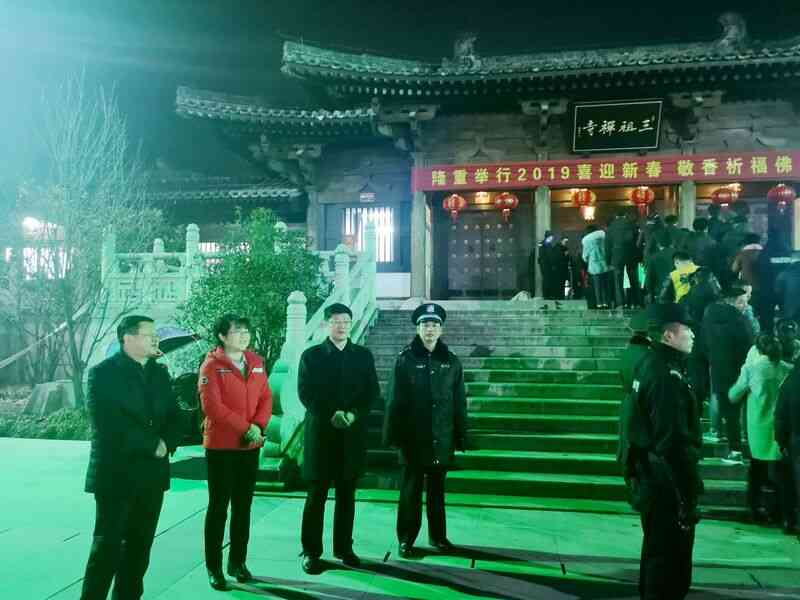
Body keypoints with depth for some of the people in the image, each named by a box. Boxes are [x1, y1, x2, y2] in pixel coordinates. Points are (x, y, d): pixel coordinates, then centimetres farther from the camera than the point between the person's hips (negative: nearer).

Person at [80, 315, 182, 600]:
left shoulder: (159, 372, 11)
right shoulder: (103, 372, -8)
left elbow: (174, 416, 11)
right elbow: (108, 424, -18)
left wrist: (166, 444, -9)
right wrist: (152, 444, -14)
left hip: (152, 473, 6)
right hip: (117, 473, -5)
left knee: (140, 545, 11)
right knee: (107, 545, -1)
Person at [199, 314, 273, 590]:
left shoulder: (257, 362, 8)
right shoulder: (211, 365, -8)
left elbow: (266, 398, 6)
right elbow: (212, 406, -17)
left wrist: (258, 426, -11)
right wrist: (245, 427, -18)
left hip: (250, 446, 5)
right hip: (221, 446, -5)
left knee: (243, 506, 12)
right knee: (218, 506, 3)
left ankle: (237, 562, 25)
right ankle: (214, 567, 14)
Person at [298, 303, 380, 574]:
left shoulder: (364, 355, 7)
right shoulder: (311, 355, 1)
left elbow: (373, 392, 3)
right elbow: (305, 393, -6)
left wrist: (353, 414, -13)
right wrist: (331, 415, -16)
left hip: (352, 434, 2)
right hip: (321, 433, -2)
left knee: (347, 495, 11)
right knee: (316, 496, 4)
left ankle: (344, 548, 23)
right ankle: (311, 552, 14)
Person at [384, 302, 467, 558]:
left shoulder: (451, 361, 3)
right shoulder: (405, 359, -4)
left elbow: (459, 402, 5)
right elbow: (394, 401, -5)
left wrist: (461, 436, 4)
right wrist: (392, 434, -8)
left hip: (442, 439, 2)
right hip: (413, 438, -2)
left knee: (437, 489, 15)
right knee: (411, 490, 7)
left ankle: (438, 536, 28)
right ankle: (406, 539, 20)